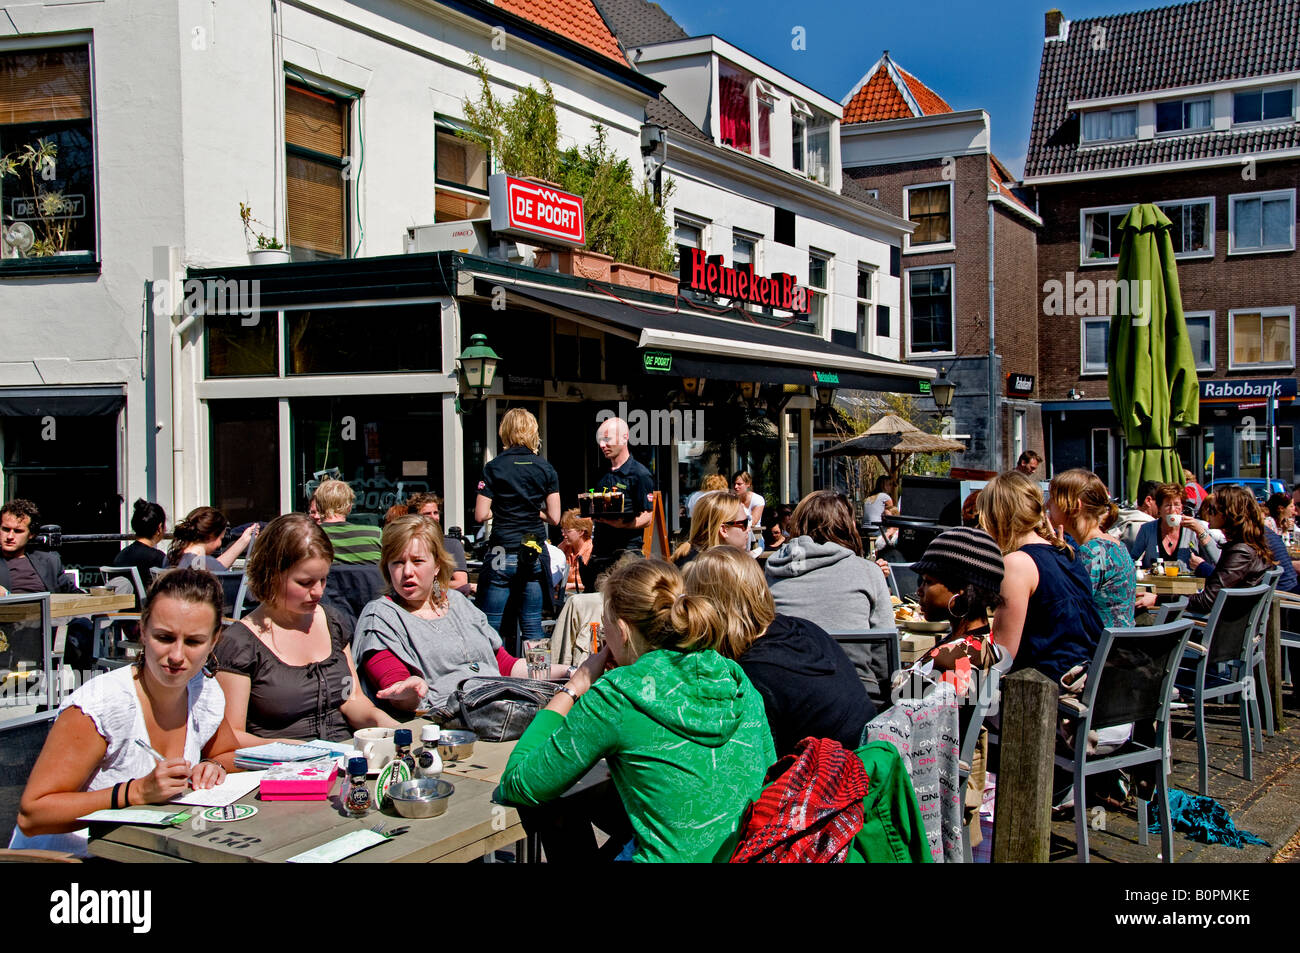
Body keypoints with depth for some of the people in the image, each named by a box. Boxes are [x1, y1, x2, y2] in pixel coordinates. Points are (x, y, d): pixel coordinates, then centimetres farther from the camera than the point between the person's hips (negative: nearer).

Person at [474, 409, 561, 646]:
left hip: (502, 555, -3)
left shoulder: (493, 467, -4)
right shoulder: (546, 468, 3)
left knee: (490, 627, 2)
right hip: (535, 555, 3)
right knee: (532, 627, 10)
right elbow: (554, 517, 2)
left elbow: (481, 515, -5)